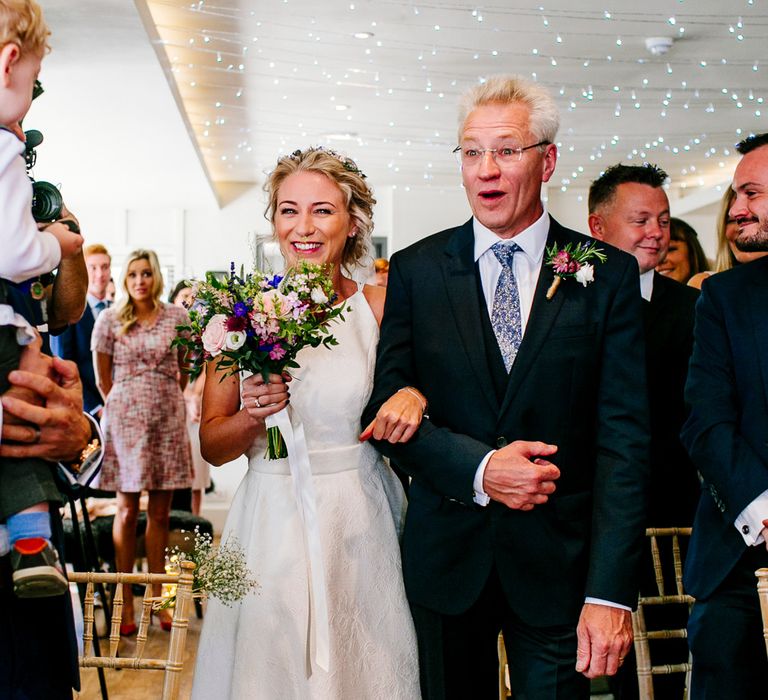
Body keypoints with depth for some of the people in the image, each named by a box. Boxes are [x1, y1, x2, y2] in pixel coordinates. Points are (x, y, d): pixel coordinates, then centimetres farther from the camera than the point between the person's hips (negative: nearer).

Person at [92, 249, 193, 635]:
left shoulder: (176, 317, 6)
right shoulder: (110, 319, 2)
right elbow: (103, 376, 7)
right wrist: (123, 409, 10)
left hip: (168, 419, 2)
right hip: (126, 419, -2)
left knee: (161, 512, 5)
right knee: (128, 509, 0)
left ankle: (157, 597, 13)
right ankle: (126, 600, 6)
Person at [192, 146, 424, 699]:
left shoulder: (381, 306, -3)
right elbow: (212, 446, 3)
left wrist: (413, 397, -14)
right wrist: (254, 414, -16)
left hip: (359, 528, 0)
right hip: (271, 525, 1)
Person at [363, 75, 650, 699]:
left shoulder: (608, 274, -3)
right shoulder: (416, 270, 1)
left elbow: (624, 437, -7)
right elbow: (388, 407, -2)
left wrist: (611, 593, -14)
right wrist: (479, 468, -20)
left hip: (559, 562, -1)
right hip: (446, 558, 1)